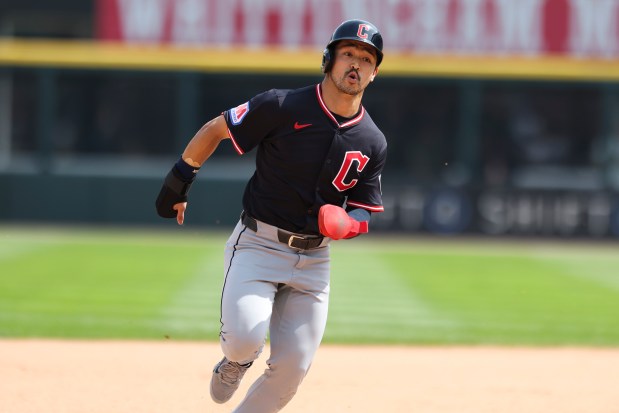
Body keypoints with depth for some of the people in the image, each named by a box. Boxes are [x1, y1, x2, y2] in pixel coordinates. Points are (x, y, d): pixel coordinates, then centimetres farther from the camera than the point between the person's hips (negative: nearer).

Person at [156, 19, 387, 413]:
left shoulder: (373, 143, 1)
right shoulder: (282, 107, -11)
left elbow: (364, 214, 6)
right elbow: (215, 129, 0)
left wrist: (342, 224, -17)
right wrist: (179, 181, 3)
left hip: (313, 258, 4)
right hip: (258, 246, -4)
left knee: (293, 366, -1)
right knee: (245, 339, -23)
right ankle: (236, 358, 14)